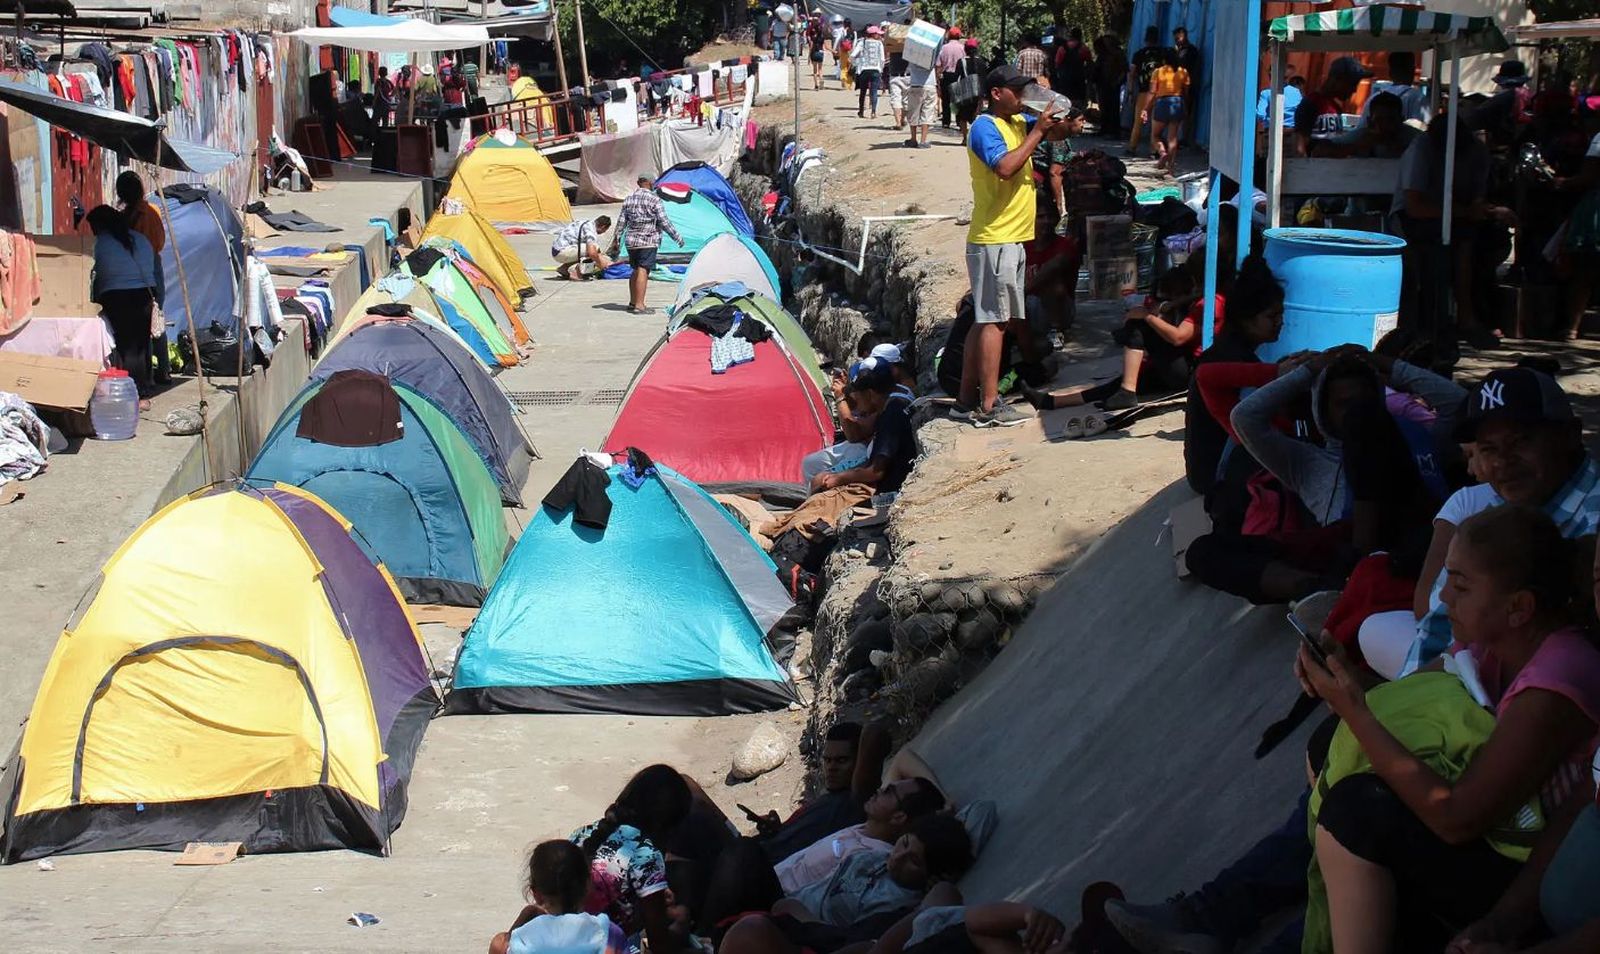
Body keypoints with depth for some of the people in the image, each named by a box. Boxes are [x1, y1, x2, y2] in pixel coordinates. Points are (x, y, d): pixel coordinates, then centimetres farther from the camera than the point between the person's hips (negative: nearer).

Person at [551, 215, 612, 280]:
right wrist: (600, 265, -10)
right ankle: (574, 270, -14)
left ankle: (563, 268, 13)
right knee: (595, 247, -14)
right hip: (561, 252, -10)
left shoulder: (587, 223, 16)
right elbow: (592, 253, -26)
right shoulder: (591, 230, -15)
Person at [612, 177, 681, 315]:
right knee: (643, 271, -9)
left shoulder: (628, 199, 10)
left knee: (636, 271, 17)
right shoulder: (654, 199, -9)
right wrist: (677, 238, -2)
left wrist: (616, 240, 20)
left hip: (631, 241, 7)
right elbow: (664, 222, -10)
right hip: (648, 241, -7)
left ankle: (632, 303, 23)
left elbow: (622, 222, 12)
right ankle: (639, 305, -14)